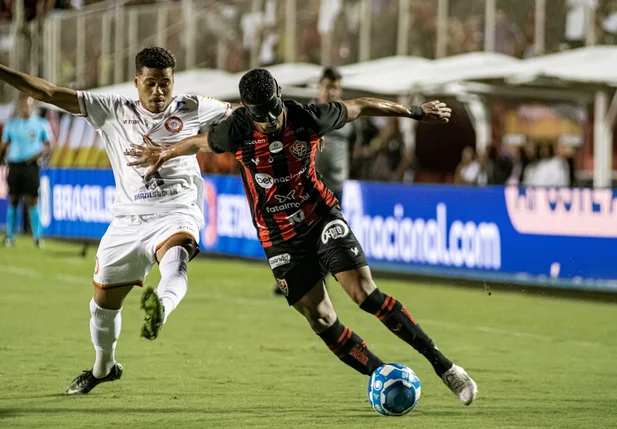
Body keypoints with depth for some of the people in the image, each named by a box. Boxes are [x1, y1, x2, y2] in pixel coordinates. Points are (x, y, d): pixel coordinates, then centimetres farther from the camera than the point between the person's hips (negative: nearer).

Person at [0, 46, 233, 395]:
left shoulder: (191, 110, 4)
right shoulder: (113, 111, 5)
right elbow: (50, 94, 2)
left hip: (177, 213, -3)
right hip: (129, 219, 3)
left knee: (175, 259, -38)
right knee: (104, 298, 13)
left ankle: (161, 308, -69)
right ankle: (104, 366, 38)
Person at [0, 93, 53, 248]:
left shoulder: (41, 124, 4)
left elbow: (49, 146, 7)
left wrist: (40, 154, -11)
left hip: (31, 165, -2)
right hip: (14, 164, 2)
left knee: (32, 200, -7)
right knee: (13, 200, 4)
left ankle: (37, 236, -4)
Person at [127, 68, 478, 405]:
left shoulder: (308, 118, -15)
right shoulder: (237, 131, -15)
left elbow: (360, 107, 0)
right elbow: (199, 143, 6)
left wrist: (416, 112, 9)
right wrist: (164, 154, 14)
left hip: (321, 217, -1)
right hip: (279, 239, 1)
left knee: (364, 292, -17)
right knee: (322, 321, -5)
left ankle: (443, 365, -13)